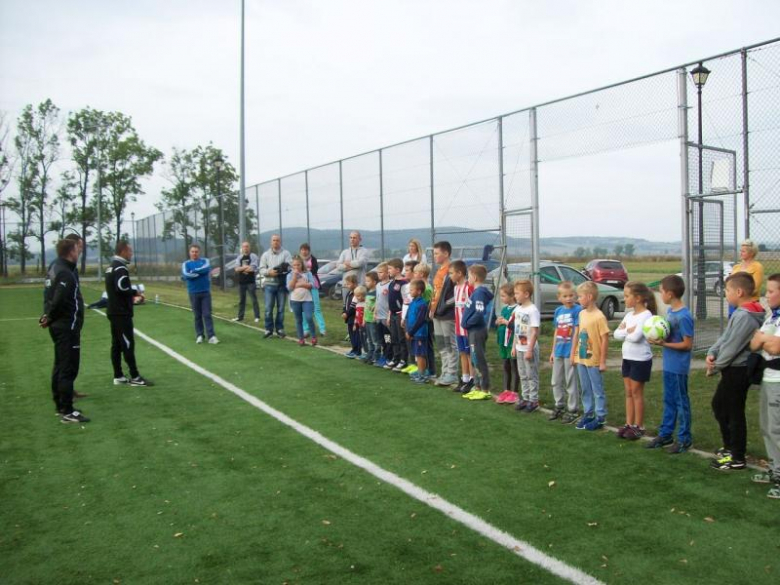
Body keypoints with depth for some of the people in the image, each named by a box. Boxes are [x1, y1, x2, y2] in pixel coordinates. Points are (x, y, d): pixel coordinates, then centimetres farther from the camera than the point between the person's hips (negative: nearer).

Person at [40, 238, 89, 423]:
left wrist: (49, 317, 6)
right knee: (69, 368, -6)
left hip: (58, 326, 10)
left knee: (60, 366, 17)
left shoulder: (55, 267, 10)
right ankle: (67, 412, -3)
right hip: (67, 327, -10)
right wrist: (50, 318, -11)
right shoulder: (65, 273, -20)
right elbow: (59, 300, -27)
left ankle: (60, 405, 27)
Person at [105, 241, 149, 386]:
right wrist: (135, 292, -10)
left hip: (113, 311, 10)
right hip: (122, 313, -10)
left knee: (116, 344, 10)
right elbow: (122, 288, -27)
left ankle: (118, 376, 14)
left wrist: (131, 295, 7)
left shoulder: (111, 267, 16)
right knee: (128, 344, -7)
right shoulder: (120, 268, -15)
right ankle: (135, 377, -5)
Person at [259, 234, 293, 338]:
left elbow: (291, 266, -7)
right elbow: (261, 270, 4)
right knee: (268, 308, -2)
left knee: (281, 308, 5)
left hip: (282, 284, -1)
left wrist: (285, 269, -28)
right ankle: (269, 329, 6)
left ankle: (280, 329, 14)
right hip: (269, 284, 1)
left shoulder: (286, 253, 3)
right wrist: (269, 272, -16)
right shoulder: (265, 254, 8)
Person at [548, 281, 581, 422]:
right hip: (558, 352, 7)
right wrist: (553, 351, 14)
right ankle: (559, 406, 30)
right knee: (556, 381, 15)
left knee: (571, 382, 3)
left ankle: (573, 410, 14)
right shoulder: (558, 311, 7)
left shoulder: (577, 310, -12)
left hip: (570, 352, -6)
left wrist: (573, 352, -17)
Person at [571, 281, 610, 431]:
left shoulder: (599, 316, -17)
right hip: (581, 358, 7)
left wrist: (603, 361, -14)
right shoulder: (582, 313, 5)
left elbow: (605, 339, -15)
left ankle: (600, 417, 14)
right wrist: (573, 353, 13)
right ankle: (588, 414, 27)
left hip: (594, 360, -7)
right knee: (585, 389, 16)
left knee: (598, 390, 4)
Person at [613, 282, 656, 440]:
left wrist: (624, 330, -8)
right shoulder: (629, 315, 8)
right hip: (627, 358, 8)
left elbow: (635, 337, -25)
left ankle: (639, 427, 11)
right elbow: (617, 334, 2)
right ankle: (629, 424, 19)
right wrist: (628, 330, -14)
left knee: (637, 392, 1)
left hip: (641, 360, -8)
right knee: (628, 392, 11)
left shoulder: (646, 315, -16)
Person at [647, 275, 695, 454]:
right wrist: (658, 337, -3)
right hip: (668, 365, 8)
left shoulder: (684, 316, -21)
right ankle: (665, 434, 28)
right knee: (668, 400, 17)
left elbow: (688, 344, -18)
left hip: (679, 367, -8)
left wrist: (664, 343, -20)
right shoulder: (669, 311, 5)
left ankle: (684, 439, 16)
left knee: (681, 402, 4)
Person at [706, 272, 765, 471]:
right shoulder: (742, 312, 7)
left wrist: (715, 367, -11)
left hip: (737, 371, -10)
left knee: (734, 413, 1)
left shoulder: (744, 316, -24)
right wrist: (712, 353, -6)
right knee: (718, 404, 22)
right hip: (734, 369, 10)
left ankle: (737, 459, 13)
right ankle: (730, 446, 36)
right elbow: (725, 337, 9)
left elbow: (732, 347, -22)